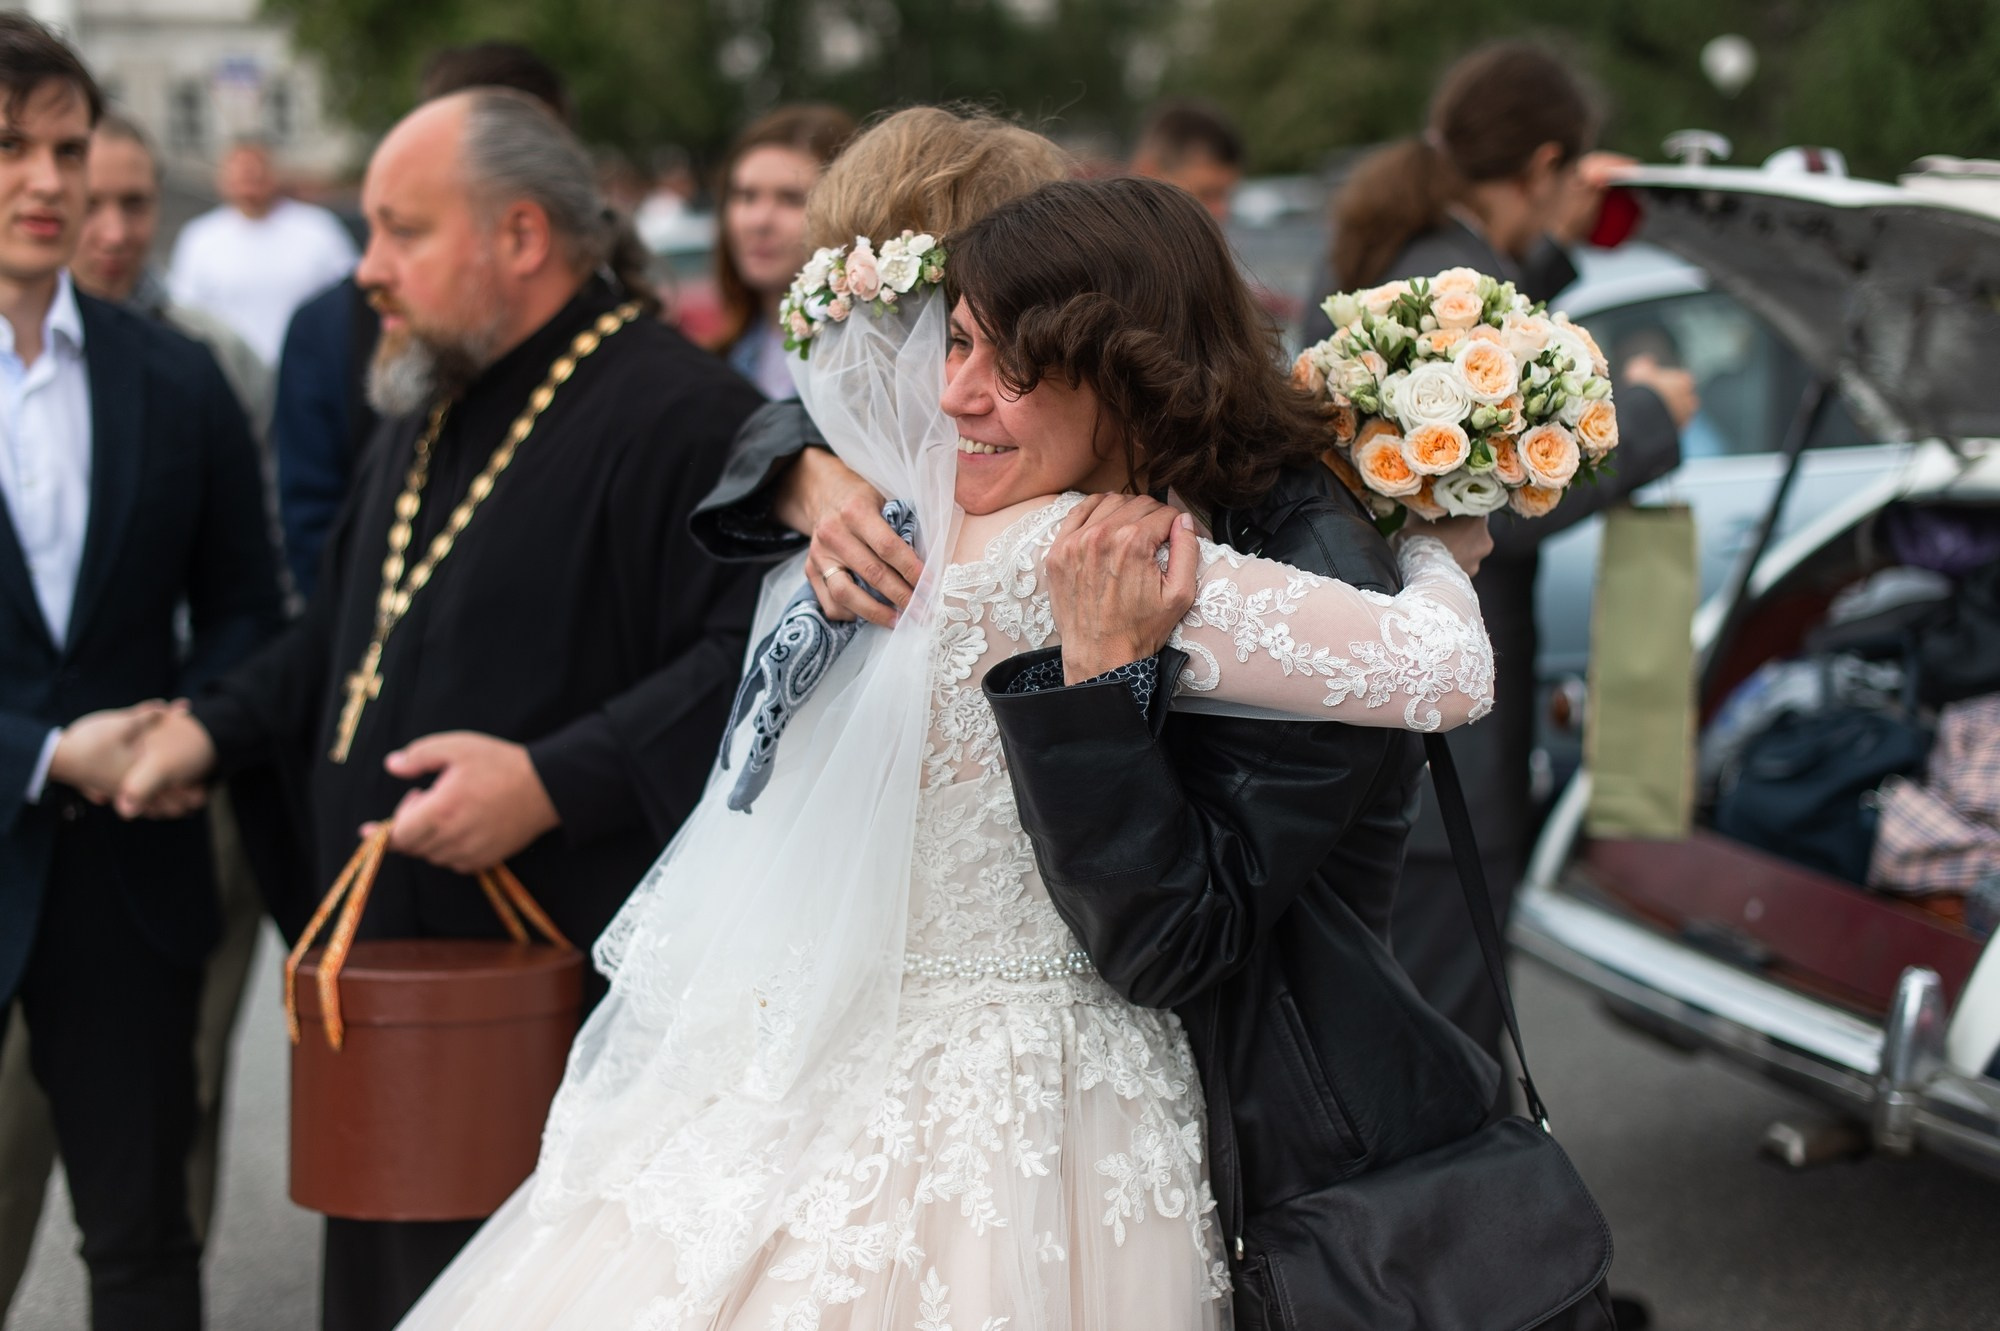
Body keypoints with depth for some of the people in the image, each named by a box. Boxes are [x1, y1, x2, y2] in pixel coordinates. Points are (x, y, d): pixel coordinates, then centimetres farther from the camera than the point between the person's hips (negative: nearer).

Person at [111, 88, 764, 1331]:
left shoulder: (677, 415, -14)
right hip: (397, 973, 9)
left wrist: (552, 782, -28)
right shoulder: (431, 412, 18)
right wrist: (217, 727, 19)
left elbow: (759, 657, -25)